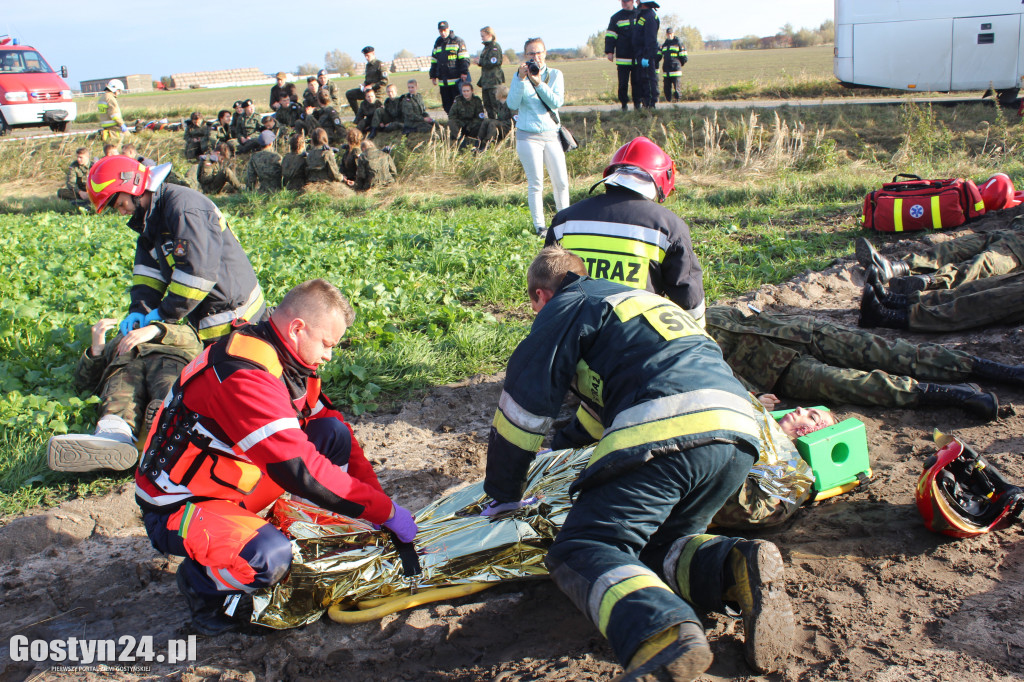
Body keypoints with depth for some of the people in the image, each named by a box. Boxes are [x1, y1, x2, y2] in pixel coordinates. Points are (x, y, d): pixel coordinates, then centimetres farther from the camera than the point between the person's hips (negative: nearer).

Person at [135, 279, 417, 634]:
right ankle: (201, 583, -2)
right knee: (271, 558, -35)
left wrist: (375, 496, -4)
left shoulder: (289, 364, -1)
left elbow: (335, 432, 7)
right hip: (177, 509, -8)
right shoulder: (244, 374, -30)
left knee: (334, 434, -3)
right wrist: (385, 511, -28)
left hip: (234, 487, 9)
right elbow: (299, 468, -34)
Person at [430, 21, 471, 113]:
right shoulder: (437, 43, 19)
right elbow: (434, 61, 24)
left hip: (457, 79, -5)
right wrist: (433, 76, 19)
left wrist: (464, 72, -14)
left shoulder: (458, 41, 2)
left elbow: (464, 59, -4)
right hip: (443, 81, 5)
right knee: (446, 104, 4)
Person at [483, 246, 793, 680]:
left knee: (579, 551, -5)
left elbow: (525, 401, 11)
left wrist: (503, 495, 22)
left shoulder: (567, 306, 14)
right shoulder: (640, 299, 37)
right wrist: (565, 440, 67)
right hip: (738, 433, 8)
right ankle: (737, 567, -10)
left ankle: (663, 631, -35)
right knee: (657, 543, 21)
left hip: (666, 433, -8)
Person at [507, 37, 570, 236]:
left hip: (551, 134, 2)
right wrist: (521, 79, -19)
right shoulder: (520, 76, 2)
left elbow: (557, 102, -9)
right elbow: (512, 104, -10)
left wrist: (538, 83, -18)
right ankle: (539, 226, 7)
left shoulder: (555, 75, 5)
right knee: (535, 184, -1)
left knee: (561, 181, 3)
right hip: (528, 136, -2)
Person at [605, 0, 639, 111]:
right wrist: (609, 51, -6)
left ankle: (637, 103, 9)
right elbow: (610, 35, 3)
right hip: (622, 57, -1)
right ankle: (624, 104, 7)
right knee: (623, 82, -2)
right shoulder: (616, 17, 7)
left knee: (637, 81, 1)